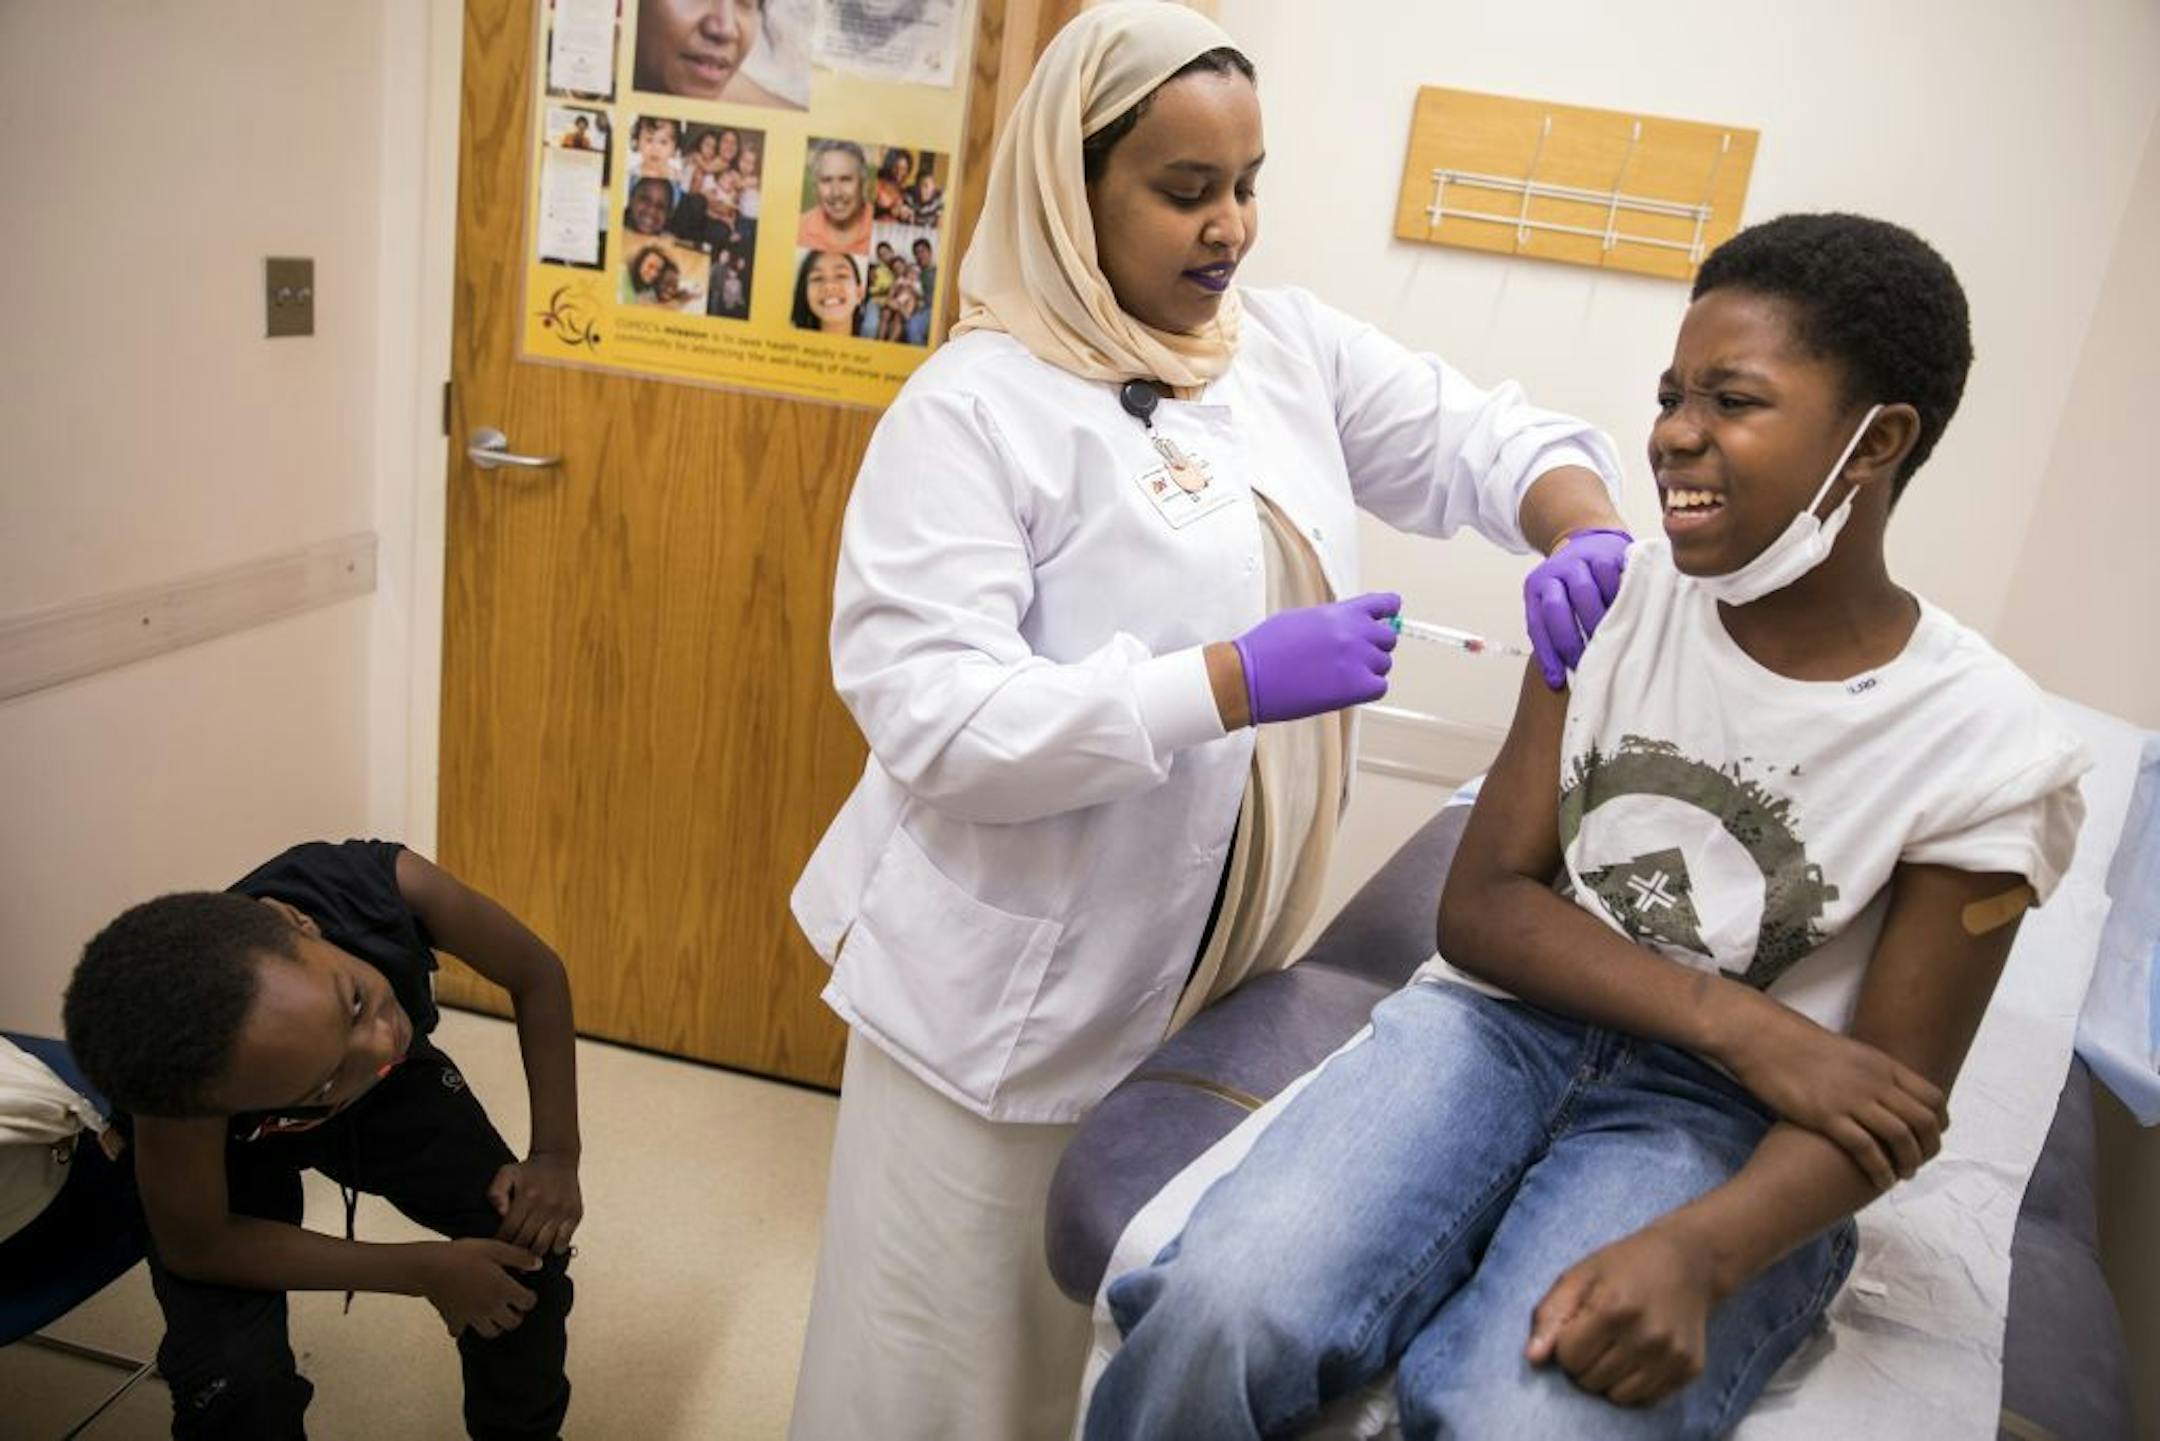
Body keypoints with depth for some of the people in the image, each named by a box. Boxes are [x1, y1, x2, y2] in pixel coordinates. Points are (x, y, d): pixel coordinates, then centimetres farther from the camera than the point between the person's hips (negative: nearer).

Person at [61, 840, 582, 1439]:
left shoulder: (387, 884, -39)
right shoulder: (190, 1090, -41)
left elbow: (537, 974, -20)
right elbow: (196, 1246, -24)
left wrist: (555, 1155, -23)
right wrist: (423, 1271, -25)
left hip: (394, 1086, 3)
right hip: (238, 1146, -2)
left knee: (529, 1238, -8)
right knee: (235, 1377, -21)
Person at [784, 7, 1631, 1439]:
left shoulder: (1293, 345, 4)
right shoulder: (975, 406, -16)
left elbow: (1485, 438, 9)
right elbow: (932, 716, -23)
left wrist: (1584, 532, -14)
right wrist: (1231, 682, -30)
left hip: (1206, 980, 6)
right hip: (1012, 990, -5)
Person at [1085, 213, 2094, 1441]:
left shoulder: (1994, 750, -7)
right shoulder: (1619, 595, 1)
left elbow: (1892, 1097, -5)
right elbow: (1482, 905, 0)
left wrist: (1695, 1254, -24)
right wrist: (1733, 1020, -14)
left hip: (1721, 1114, -1)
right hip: (1511, 1016, 2)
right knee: (1228, 1308, -26)